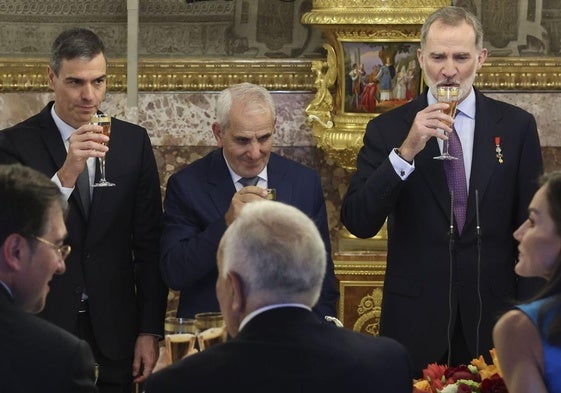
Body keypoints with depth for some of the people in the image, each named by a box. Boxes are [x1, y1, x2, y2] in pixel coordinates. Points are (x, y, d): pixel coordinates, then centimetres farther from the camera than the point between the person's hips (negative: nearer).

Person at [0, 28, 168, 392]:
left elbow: (148, 244, 7)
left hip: (115, 332, 2)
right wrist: (65, 175, -28)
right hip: (44, 324, -2)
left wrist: (150, 331, 3)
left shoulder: (133, 141, 4)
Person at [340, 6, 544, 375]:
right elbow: (358, 223, -9)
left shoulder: (516, 127, 2)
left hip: (493, 318, 1)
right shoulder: (388, 129, 0)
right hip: (415, 320, 0)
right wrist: (405, 151, -20)